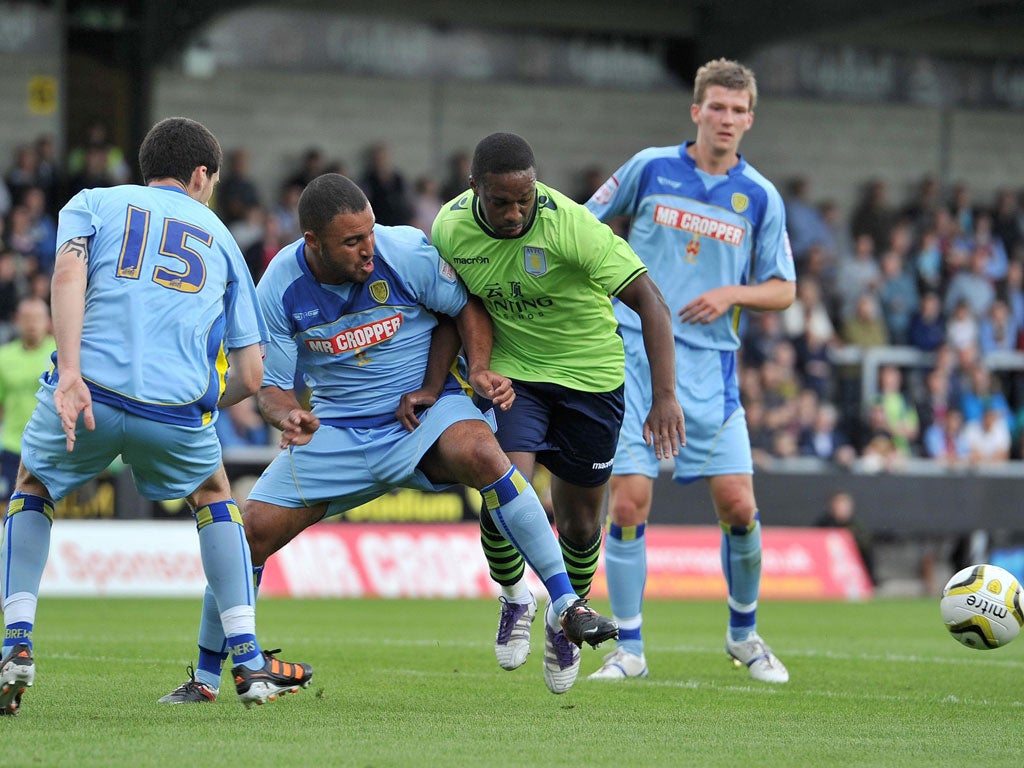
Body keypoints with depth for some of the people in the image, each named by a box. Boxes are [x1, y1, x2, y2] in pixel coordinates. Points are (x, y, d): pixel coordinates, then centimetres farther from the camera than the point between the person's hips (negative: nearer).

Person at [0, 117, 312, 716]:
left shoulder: (92, 203, 21)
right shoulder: (220, 239, 25)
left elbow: (69, 271, -4)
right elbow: (251, 375, 19)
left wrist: (70, 371, -13)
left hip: (89, 392, -1)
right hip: (179, 407, 1)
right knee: (213, 493, 31)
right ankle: (249, 662, 22)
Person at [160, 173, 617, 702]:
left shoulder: (406, 253, -16)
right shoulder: (280, 290, -12)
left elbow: (468, 308, -1)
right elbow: (272, 385, -4)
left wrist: (455, 378, -16)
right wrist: (287, 416, -27)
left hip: (425, 413, -2)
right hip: (337, 430, 2)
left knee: (479, 453, -36)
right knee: (252, 530, -9)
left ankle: (565, 604, -31)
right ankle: (205, 679, 12)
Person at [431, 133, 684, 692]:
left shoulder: (571, 225, -28)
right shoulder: (449, 229, -15)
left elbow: (648, 300, -26)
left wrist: (664, 396, -33)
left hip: (590, 374, -1)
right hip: (511, 371, 1)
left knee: (579, 521, 8)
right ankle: (513, 600, 12)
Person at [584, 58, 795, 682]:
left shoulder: (760, 197, 6)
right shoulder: (650, 168, 3)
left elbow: (784, 291, 9)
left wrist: (732, 294, -9)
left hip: (709, 366, 1)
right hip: (634, 355, -1)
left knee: (738, 505, -5)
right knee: (629, 503, -9)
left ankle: (744, 634, 19)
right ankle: (629, 648, 2)